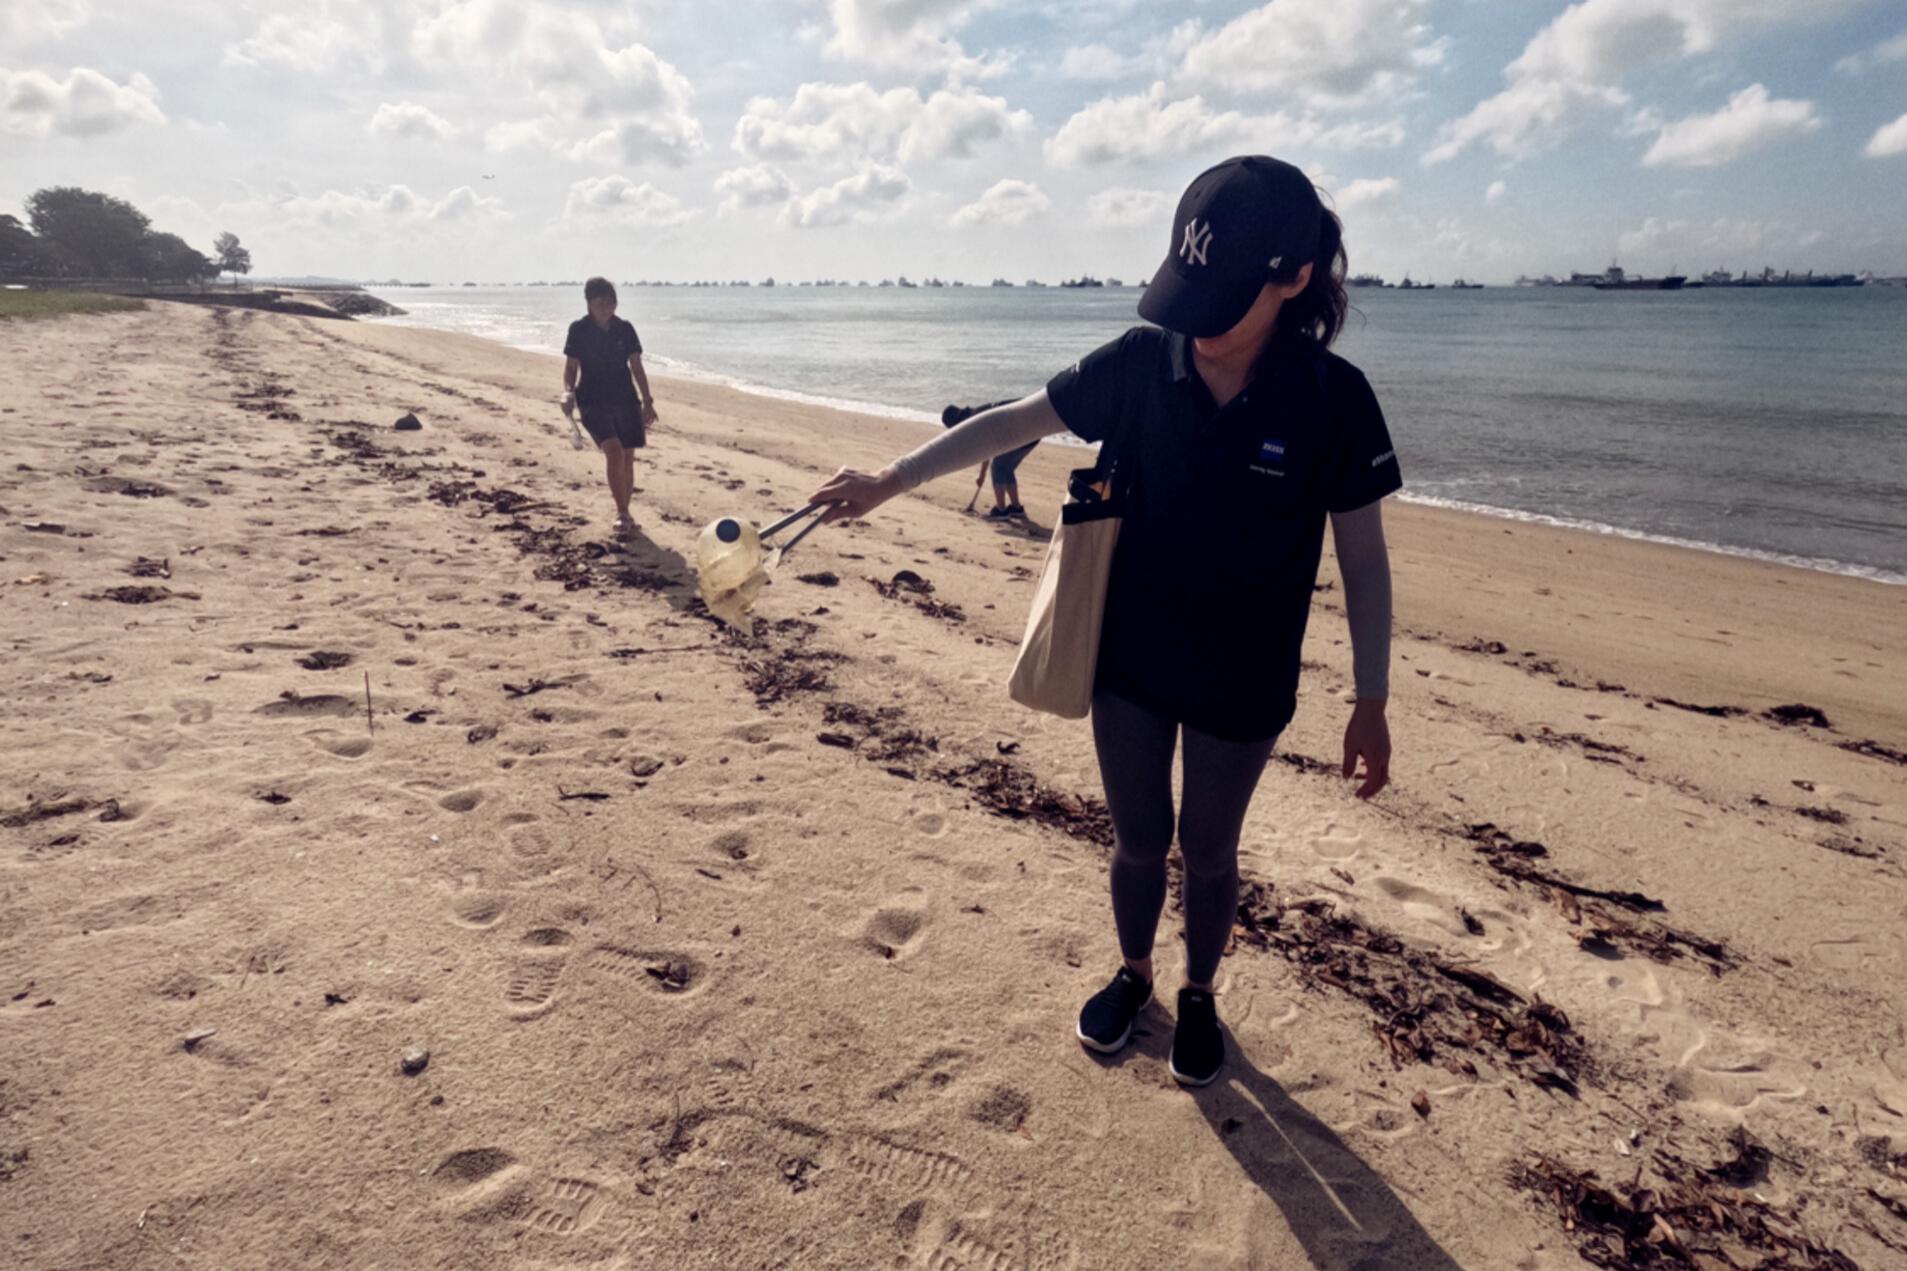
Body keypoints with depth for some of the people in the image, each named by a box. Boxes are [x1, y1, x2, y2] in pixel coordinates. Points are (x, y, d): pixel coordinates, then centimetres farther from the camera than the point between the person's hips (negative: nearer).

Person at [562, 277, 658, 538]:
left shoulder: (625, 329, 5)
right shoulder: (579, 330, -1)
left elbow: (636, 368, 7)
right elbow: (571, 367, 0)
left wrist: (647, 401, 3)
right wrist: (569, 392, -18)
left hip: (626, 399, 3)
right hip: (593, 401, -3)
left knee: (628, 457, 5)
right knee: (614, 451, -22)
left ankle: (623, 514, 21)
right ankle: (623, 515, -16)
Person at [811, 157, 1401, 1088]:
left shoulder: (1332, 399, -16)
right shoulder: (1139, 363, -12)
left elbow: (1363, 559, -8)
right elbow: (1011, 422, -4)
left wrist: (1371, 702, -5)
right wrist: (890, 480, -10)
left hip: (1242, 683, -2)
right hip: (1130, 661, 2)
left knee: (1206, 849, 17)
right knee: (1137, 838, 18)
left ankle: (1199, 994, 46)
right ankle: (1133, 973, 47)